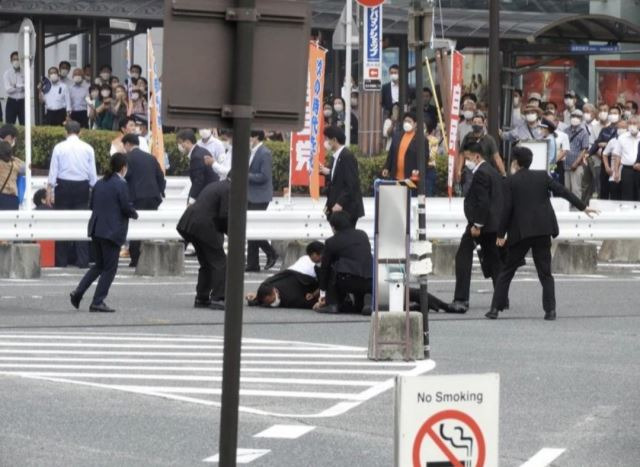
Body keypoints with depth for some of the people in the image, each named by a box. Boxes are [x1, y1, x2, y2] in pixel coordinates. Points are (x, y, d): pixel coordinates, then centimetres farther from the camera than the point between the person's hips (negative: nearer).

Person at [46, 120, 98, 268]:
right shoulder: (88, 149, 1)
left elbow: (53, 171, -3)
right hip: (82, 186, 1)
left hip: (63, 186, -1)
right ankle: (82, 260, -1)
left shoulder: (59, 147, -4)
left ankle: (62, 260, 5)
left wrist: (49, 191, 2)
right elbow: (92, 173, 2)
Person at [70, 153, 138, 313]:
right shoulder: (121, 185, -12)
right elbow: (127, 207, -14)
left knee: (99, 265, 20)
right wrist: (135, 214, 6)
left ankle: (78, 292, 7)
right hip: (112, 232, -7)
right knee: (109, 268, 1)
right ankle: (97, 302, 0)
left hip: (96, 229, 7)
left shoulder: (100, 184, 10)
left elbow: (91, 205, 15)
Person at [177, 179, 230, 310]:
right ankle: (217, 299, -8)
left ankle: (201, 299, 22)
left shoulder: (216, 185, 20)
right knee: (220, 263, -3)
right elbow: (224, 216, -14)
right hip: (204, 227, -9)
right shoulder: (228, 190, -9)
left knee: (206, 264, 19)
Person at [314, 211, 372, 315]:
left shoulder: (331, 242, 7)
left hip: (347, 281, -5)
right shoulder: (363, 235, 19)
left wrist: (322, 293, 31)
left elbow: (324, 267, 18)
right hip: (369, 284, 5)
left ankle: (332, 303, 10)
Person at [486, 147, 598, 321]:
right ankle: (550, 310, -1)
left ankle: (495, 308, 3)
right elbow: (563, 192, 3)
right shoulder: (542, 176, 5)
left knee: (507, 271, 7)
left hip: (520, 232, -2)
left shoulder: (511, 181, -3)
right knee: (545, 273, 7)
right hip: (542, 231, 2)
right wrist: (583, 207, 11)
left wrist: (501, 234, -1)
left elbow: (507, 209, -7)